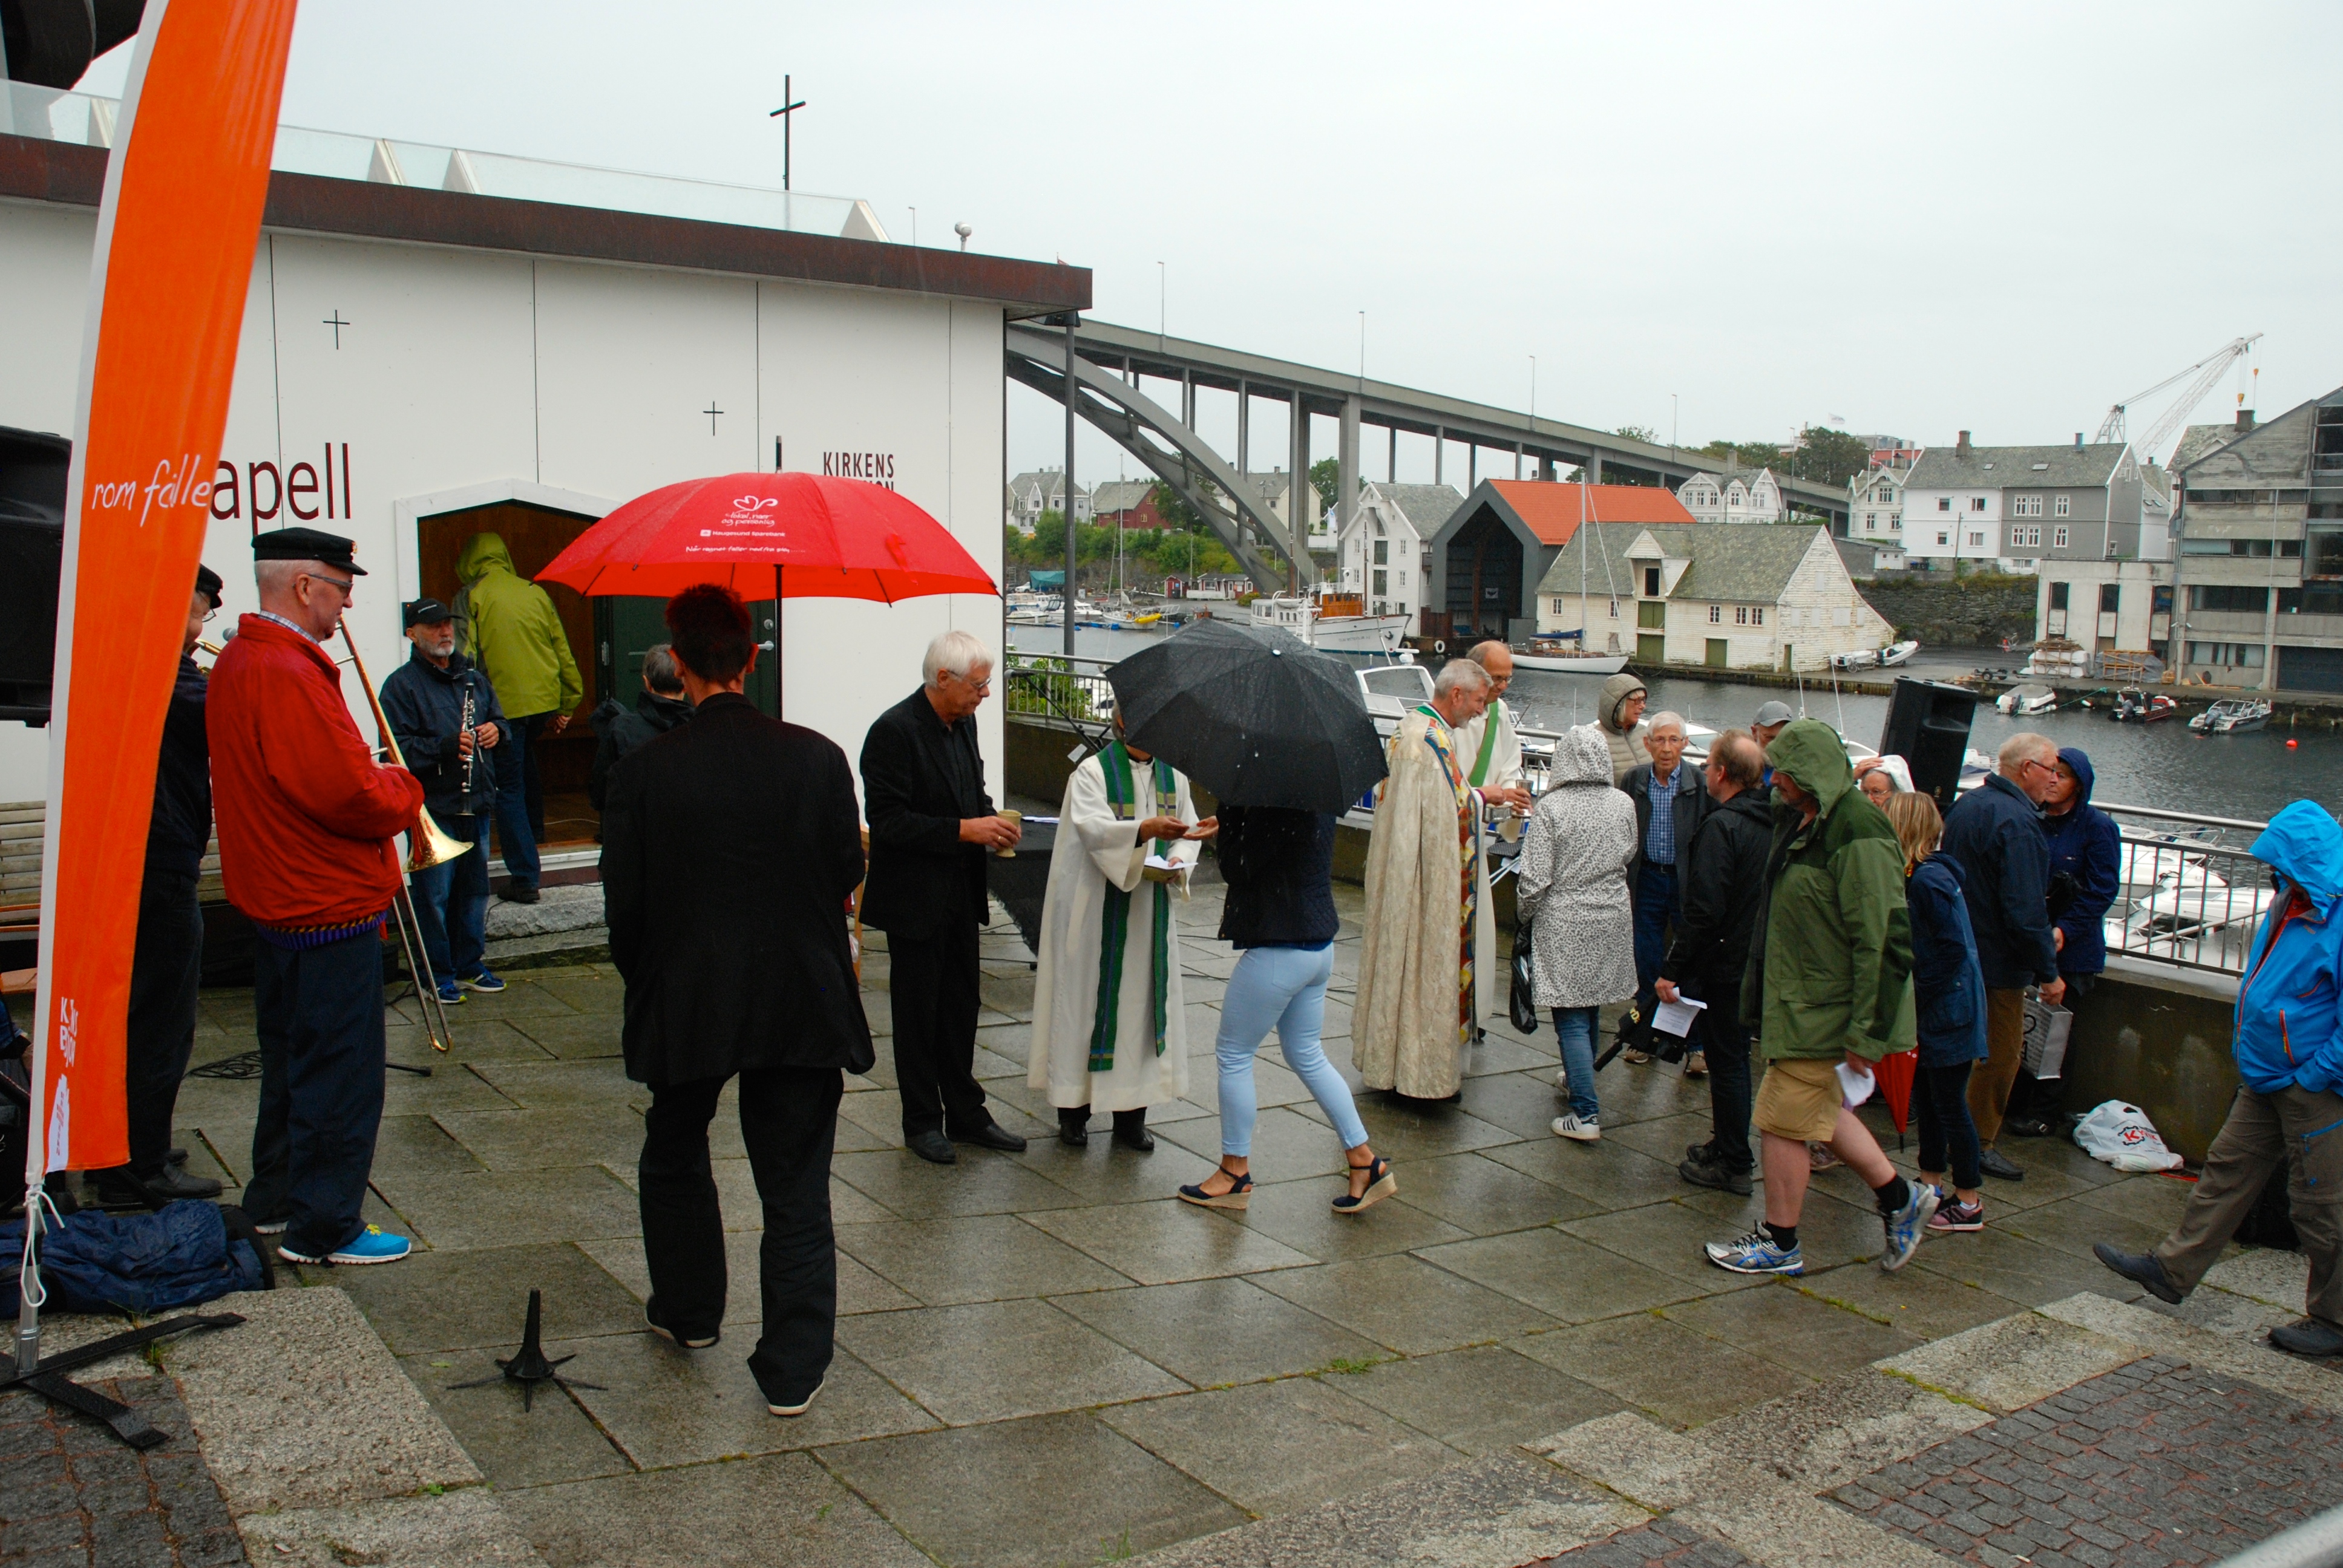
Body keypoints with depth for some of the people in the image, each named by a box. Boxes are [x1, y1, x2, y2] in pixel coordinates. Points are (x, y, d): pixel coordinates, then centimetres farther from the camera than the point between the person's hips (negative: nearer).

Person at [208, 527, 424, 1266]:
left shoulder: (236, 663, 12)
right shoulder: (288, 674, -23)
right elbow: (354, 797, -27)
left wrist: (376, 783, 5)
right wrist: (404, 788, -7)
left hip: (277, 899, 11)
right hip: (329, 906, -11)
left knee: (293, 1060, 21)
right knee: (340, 1073, 0)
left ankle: (276, 1199, 33)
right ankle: (323, 1228, 8)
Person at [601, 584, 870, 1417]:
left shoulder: (645, 770, -10)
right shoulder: (816, 757, -8)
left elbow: (624, 902, -5)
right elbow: (847, 875, -1)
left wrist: (647, 982, 12)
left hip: (686, 1002, 0)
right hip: (803, 1002, 0)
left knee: (674, 1157, 25)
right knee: (796, 1188, 7)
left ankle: (687, 1312, 41)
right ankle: (793, 1368, 10)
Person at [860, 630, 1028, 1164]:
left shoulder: (963, 723, 7)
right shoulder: (894, 731, -18)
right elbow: (887, 821, -22)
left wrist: (992, 821, -1)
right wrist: (964, 830, -24)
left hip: (960, 895, 8)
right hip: (914, 898, -8)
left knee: (961, 1007, 15)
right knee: (918, 1013, 5)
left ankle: (965, 1113, 26)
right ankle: (922, 1122, 18)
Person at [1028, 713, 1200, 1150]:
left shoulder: (1174, 777, 10)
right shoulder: (1092, 772, -7)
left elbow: (1189, 832, 11)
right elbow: (1093, 827, -22)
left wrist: (1178, 861, -11)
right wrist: (1145, 829, -38)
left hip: (1150, 909, 5)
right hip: (1096, 908, -5)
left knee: (1143, 999, 5)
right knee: (1086, 999, 0)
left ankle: (1131, 1114, 14)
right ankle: (1074, 1109, 12)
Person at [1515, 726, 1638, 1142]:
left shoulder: (1552, 807, -16)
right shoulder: (1624, 805, -2)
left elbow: (1535, 878, -14)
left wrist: (1526, 913, 3)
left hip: (1564, 923, -5)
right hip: (1613, 919, 5)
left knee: (1571, 1017, -2)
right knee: (1590, 1006, 22)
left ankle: (1586, 1113, -7)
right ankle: (1579, 1080, 41)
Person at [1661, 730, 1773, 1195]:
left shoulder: (1721, 826, -19)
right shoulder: (1770, 824, 6)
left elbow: (1704, 910, -24)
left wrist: (1672, 970, -19)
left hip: (1724, 965, -8)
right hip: (1757, 962, 8)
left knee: (1726, 1061, 0)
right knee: (1733, 1057, 19)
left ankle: (1733, 1164, 8)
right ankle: (1727, 1147, 30)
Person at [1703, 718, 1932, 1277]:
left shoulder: (1858, 834, -23)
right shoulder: (1803, 820, 9)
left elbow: (1881, 940, -24)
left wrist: (1864, 1030, -23)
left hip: (1822, 1011, -10)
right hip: (1799, 1000, 10)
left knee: (1781, 1121, 0)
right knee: (1823, 1110, 19)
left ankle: (1780, 1244, 15)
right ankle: (1900, 1198, 34)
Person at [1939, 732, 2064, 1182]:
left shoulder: (1965, 805, 7)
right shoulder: (2017, 822, -22)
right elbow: (2026, 910, -26)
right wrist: (2049, 972, -18)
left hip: (1958, 953, 9)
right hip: (1998, 960, -9)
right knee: (2001, 1054, 3)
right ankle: (1979, 1144, 11)